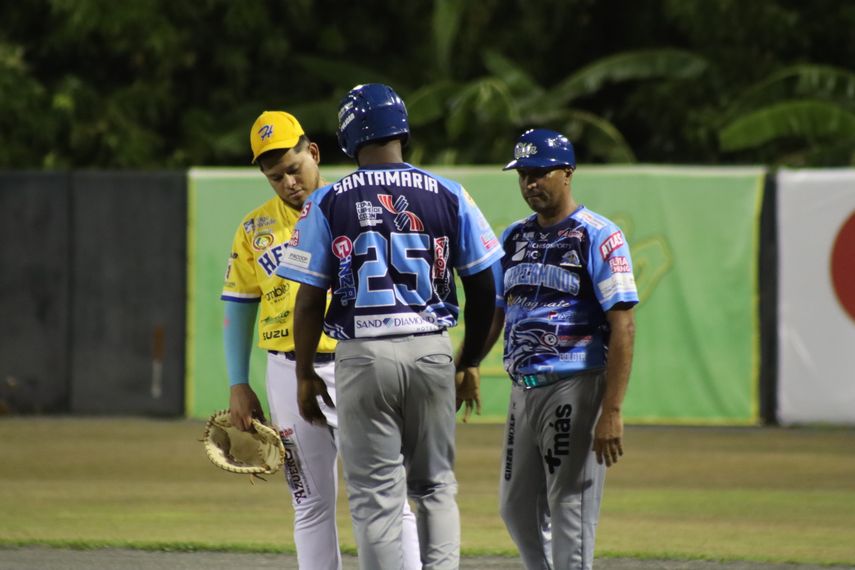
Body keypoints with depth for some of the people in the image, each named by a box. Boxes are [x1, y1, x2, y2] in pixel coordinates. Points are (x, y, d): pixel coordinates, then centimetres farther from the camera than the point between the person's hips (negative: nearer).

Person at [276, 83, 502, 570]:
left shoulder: (327, 203, -2)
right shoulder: (448, 196, 2)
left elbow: (310, 300, -3)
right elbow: (482, 288, 5)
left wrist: (305, 374, 9)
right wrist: (470, 364, 17)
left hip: (362, 358, -1)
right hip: (432, 351, 2)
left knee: (376, 495, 3)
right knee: (436, 487, 13)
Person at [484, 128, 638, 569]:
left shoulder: (599, 237, -8)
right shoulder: (514, 238, 14)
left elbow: (622, 326, -14)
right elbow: (491, 315, 20)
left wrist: (611, 411, -21)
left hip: (576, 389, -8)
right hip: (523, 390, 8)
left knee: (570, 511, -8)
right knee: (517, 508, 12)